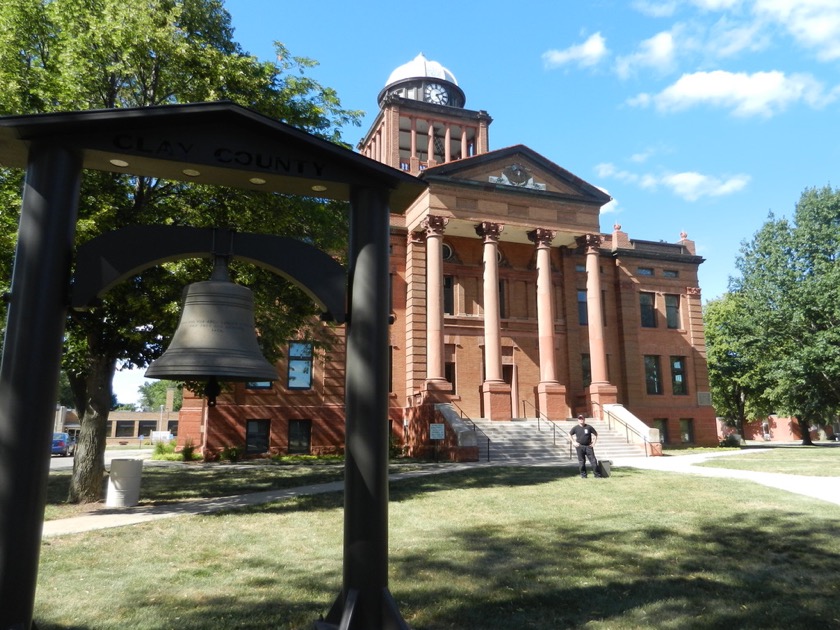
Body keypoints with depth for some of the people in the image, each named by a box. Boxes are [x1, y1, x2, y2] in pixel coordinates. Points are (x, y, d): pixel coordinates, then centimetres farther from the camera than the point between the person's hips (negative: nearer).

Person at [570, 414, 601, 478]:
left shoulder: (589, 427, 1)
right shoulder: (575, 428, 2)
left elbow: (596, 434, 11)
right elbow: (569, 434, 13)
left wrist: (594, 442, 4)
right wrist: (573, 442, 4)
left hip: (588, 446, 0)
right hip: (580, 447, 0)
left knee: (593, 460, -3)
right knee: (581, 461, 3)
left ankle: (597, 474, 3)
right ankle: (583, 474, 13)